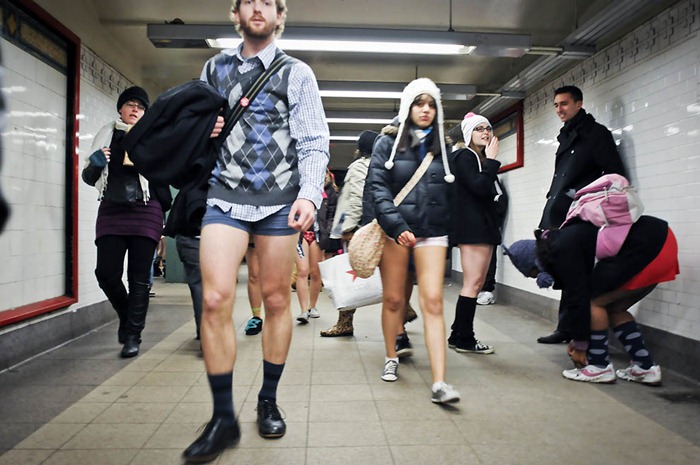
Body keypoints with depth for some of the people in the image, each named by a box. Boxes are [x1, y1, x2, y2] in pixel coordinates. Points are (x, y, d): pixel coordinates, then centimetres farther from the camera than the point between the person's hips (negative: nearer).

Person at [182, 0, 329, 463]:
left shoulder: (297, 73, 7)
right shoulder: (214, 69, 16)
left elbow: (315, 142, -1)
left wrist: (309, 194, -16)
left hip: (279, 199, -1)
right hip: (225, 194, 2)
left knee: (277, 299, 5)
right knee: (215, 299, -10)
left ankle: (269, 401, 23)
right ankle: (223, 418, 4)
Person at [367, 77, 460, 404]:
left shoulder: (442, 147, 12)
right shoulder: (388, 143, 2)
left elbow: (450, 193, 15)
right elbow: (378, 188, -7)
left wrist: (449, 233, 10)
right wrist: (397, 226, -19)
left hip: (432, 232, 1)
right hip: (394, 230, -1)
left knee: (433, 302, -8)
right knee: (393, 299, 8)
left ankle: (439, 383, -10)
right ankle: (391, 359, 31)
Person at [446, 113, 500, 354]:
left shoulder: (482, 160, 21)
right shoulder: (464, 157, -5)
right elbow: (479, 187, -18)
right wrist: (492, 160, -10)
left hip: (484, 226, 9)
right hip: (471, 227, -9)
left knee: (477, 283, 8)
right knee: (473, 282, -11)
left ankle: (459, 336, 14)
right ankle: (464, 339, -4)